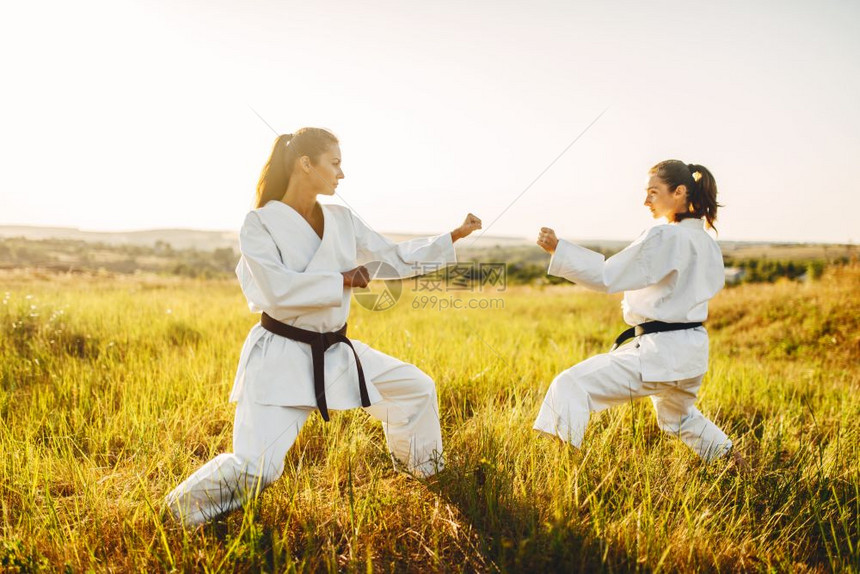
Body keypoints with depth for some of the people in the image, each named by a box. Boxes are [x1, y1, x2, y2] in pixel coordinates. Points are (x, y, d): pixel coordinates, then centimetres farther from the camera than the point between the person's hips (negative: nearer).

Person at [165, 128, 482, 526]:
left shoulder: (342, 220, 6)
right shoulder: (260, 223, -11)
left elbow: (394, 258, 10)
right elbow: (277, 289, -25)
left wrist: (454, 236, 6)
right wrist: (341, 280, -19)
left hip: (335, 352, 7)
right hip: (281, 356, -6)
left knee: (416, 388, 12)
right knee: (255, 468, -15)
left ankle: (424, 475, 36)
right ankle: (180, 510, 12)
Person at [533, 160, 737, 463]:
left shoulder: (664, 237, -18)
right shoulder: (706, 242, 8)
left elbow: (607, 275, -22)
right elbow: (715, 282, 24)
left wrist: (558, 248, -22)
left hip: (659, 352, -9)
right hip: (692, 350, 10)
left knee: (571, 384, -14)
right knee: (678, 417, 36)